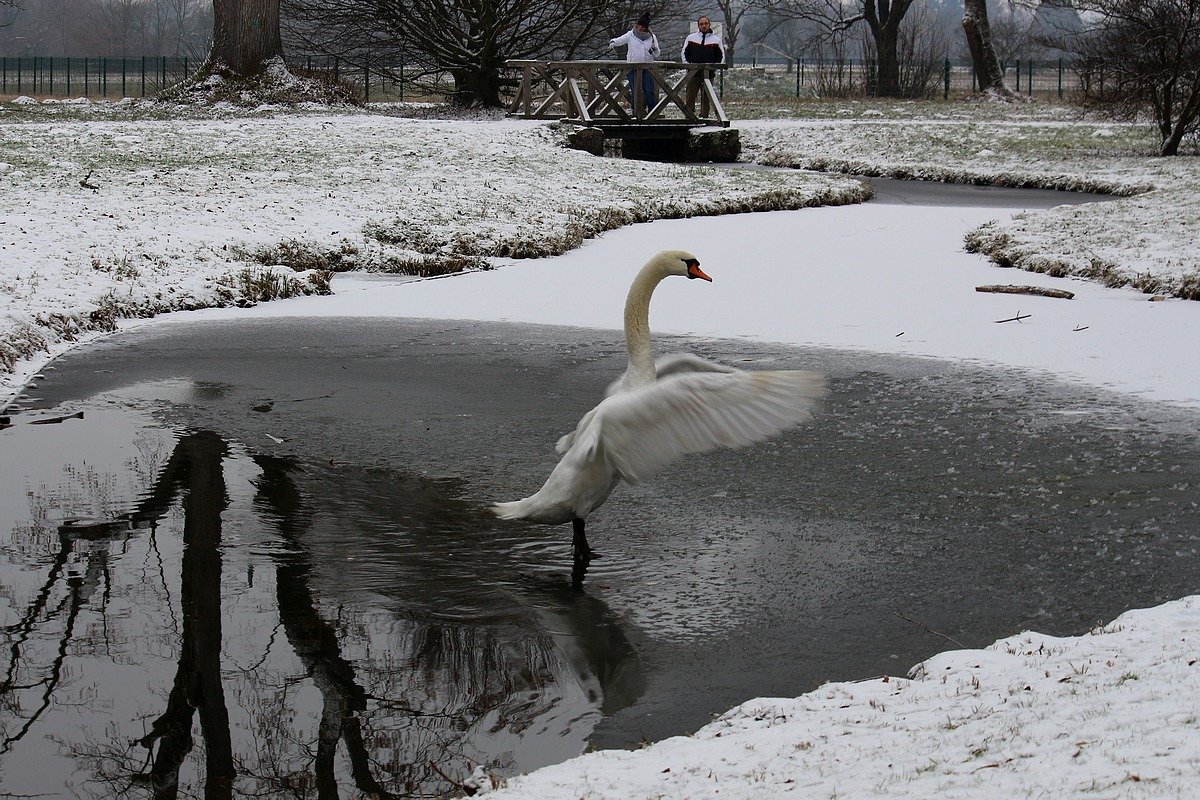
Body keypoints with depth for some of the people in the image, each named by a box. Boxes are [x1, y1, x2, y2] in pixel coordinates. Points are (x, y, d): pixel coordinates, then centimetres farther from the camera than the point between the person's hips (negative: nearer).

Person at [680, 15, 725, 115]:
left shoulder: (716, 39, 8)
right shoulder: (691, 38, 8)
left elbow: (721, 56, 12)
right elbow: (683, 53, 12)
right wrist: (687, 64, -3)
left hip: (708, 73, 0)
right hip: (693, 73, 0)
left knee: (706, 97, 2)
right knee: (690, 97, -2)